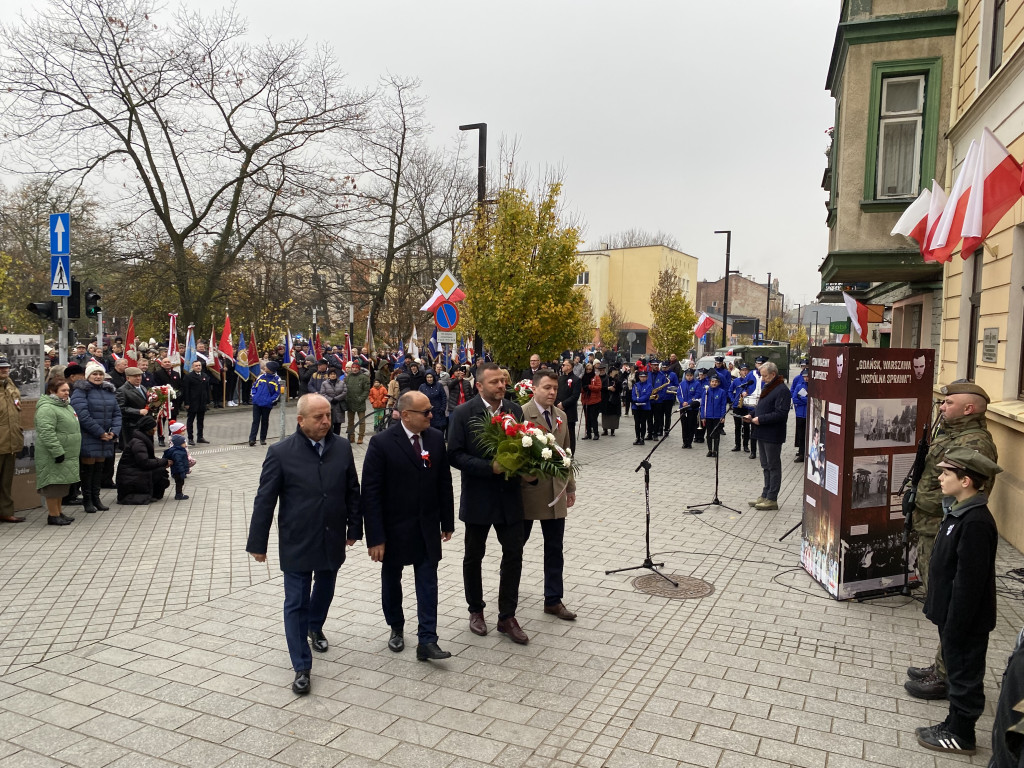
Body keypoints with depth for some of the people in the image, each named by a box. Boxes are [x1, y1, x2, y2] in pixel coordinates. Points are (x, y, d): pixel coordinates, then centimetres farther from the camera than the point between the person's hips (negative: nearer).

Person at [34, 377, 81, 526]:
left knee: (62, 483, 15)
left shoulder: (66, 406, 17)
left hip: (67, 455, 10)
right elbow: (47, 433, -24)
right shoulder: (47, 408, -16)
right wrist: (57, 451, -25)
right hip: (53, 457, -10)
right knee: (53, 484, -4)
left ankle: (58, 512, 24)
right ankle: (53, 515, 3)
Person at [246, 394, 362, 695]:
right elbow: (265, 500, -9)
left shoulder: (342, 447, -3)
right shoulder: (281, 452, -13)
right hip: (297, 543, -3)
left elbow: (352, 490, 5)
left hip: (332, 540, 4)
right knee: (296, 602, 4)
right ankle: (302, 667, 16)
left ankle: (315, 628, 52)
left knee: (325, 591, 23)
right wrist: (258, 543, -6)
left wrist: (354, 527, 8)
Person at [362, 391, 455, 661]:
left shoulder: (436, 438, -3)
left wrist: (447, 522, 6)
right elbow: (371, 493, -16)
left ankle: (427, 641, 8)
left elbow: (444, 482, 5)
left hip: (427, 527, 3)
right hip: (394, 527, -2)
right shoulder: (382, 443, -16)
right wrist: (375, 537, -17)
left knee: (428, 582, 1)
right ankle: (396, 628, 37)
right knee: (391, 579, 16)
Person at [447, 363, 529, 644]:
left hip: (510, 496, 3)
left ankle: (507, 617, 19)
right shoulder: (463, 413, -10)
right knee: (474, 556, 12)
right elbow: (455, 455, -12)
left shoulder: (515, 410, 2)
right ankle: (476, 610, 32)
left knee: (513, 554, 4)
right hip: (478, 497, -3)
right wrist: (489, 467, -22)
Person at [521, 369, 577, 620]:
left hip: (555, 492, 6)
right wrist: (527, 474, -22)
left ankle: (553, 600, 19)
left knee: (555, 548, 9)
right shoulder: (521, 413, -12)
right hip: (528, 489, -5)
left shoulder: (561, 416, 10)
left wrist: (570, 486, 15)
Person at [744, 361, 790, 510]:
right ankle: (765, 495, 24)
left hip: (773, 436, -9)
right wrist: (751, 415, 6)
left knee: (773, 466, -1)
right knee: (766, 466, 15)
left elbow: (781, 414, -23)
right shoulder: (767, 387, 15)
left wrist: (761, 419, -22)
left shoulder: (782, 390, -15)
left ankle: (772, 499, 4)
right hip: (762, 434, 9)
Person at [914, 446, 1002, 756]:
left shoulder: (975, 523, -27)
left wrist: (955, 626, -21)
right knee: (956, 669, 21)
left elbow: (970, 582, -26)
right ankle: (955, 724, 35)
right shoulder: (959, 511, 3)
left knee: (964, 675, 7)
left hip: (965, 619, -9)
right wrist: (943, 615, 20)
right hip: (952, 613, 9)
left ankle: (961, 735, 23)